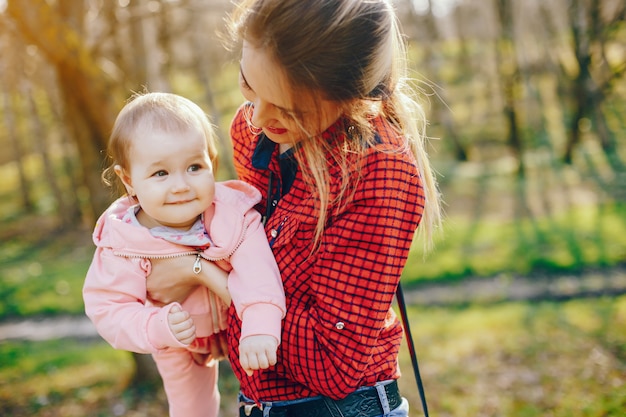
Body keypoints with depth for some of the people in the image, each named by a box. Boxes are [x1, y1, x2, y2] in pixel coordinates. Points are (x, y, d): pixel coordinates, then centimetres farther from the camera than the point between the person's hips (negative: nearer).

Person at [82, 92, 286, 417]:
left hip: (238, 326, 0)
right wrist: (158, 328, -47)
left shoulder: (234, 216, -30)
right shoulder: (120, 243, -30)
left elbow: (257, 271, -41)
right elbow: (107, 311, -28)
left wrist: (259, 327, -58)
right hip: (179, 349, 0)